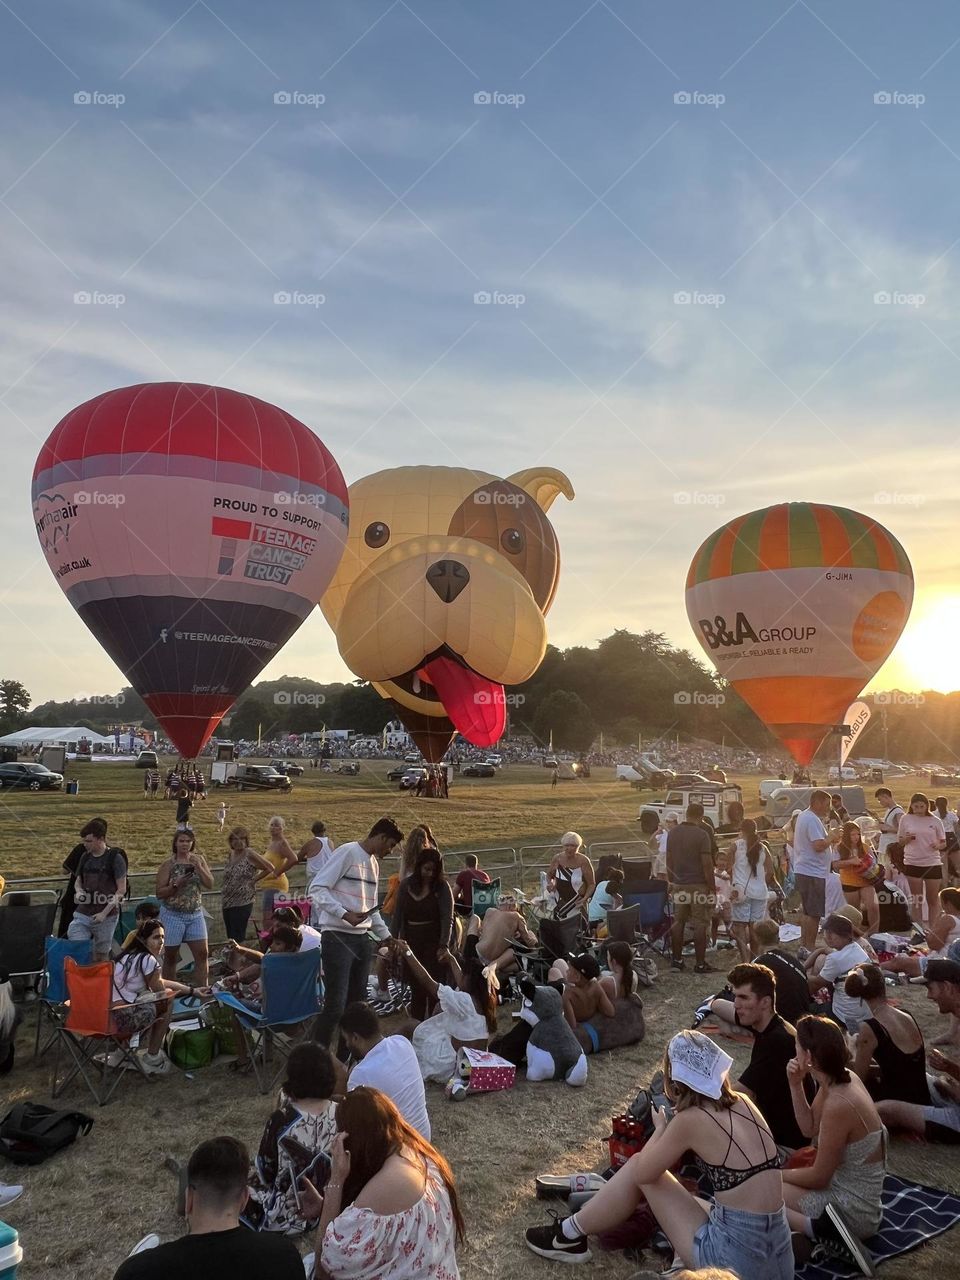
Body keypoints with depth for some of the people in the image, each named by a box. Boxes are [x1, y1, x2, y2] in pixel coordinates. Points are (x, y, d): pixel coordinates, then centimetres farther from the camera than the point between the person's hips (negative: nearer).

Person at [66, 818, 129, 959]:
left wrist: (104, 913, -15)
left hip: (107, 917, -4)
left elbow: (121, 890, -9)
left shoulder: (115, 858, -9)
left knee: (100, 957, 7)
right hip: (83, 913, 4)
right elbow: (78, 881, 19)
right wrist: (79, 891, -4)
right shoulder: (85, 856, 6)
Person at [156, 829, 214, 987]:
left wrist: (198, 867, -13)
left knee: (202, 954, -2)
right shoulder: (168, 864, -7)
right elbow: (159, 893, -7)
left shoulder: (199, 860, 4)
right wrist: (176, 884, -21)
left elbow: (210, 884, -2)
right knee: (170, 957, 8)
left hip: (195, 914, 3)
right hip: (173, 915, -3)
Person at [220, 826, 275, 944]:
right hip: (227, 903, 7)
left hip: (242, 904, -7)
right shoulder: (230, 855, 9)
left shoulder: (249, 854, -10)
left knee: (237, 938, -7)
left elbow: (270, 868, -8)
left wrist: (254, 879, -6)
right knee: (230, 937, 11)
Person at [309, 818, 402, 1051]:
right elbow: (317, 889, -16)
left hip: (361, 938, 9)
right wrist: (345, 914, -25)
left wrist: (386, 936, 21)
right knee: (335, 1004, -9)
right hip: (338, 937, -9)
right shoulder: (347, 853, -10)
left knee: (357, 1003, 12)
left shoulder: (374, 863, 17)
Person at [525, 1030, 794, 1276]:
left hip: (736, 1259, -7)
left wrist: (660, 1129, 14)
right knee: (645, 1167, 18)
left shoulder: (691, 1119, -15)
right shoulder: (742, 1103, 5)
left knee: (638, 1166, 8)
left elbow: (643, 1172, 0)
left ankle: (570, 1236, 21)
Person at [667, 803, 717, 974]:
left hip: (678, 885, 6)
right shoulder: (701, 835, -13)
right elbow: (707, 864, -14)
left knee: (678, 922, 12)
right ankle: (700, 964, 4)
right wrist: (712, 888, -7)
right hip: (698, 885, -5)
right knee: (700, 925, 1)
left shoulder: (673, 833, 5)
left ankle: (677, 960, 19)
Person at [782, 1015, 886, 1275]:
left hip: (852, 1209, -9)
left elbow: (818, 1177, -19)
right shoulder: (846, 1079, -4)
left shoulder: (838, 1104, -29)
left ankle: (816, 1228, -18)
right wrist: (796, 1085, -6)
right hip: (855, 1193, 9)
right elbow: (810, 1129, 8)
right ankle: (827, 1226, 9)